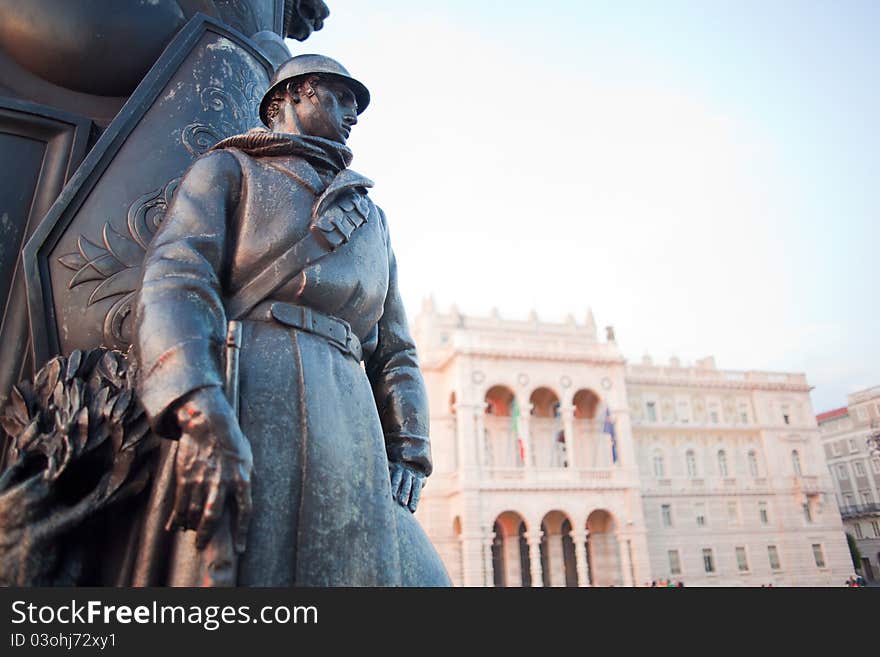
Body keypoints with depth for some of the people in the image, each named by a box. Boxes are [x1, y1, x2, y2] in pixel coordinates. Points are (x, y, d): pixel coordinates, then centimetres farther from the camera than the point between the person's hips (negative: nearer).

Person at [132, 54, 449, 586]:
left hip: (347, 416, 5)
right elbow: (176, 276, -3)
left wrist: (407, 452, 8)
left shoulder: (373, 218, 32)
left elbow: (394, 349, 25)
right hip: (246, 388, -4)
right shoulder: (229, 169, 18)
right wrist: (201, 412, -21)